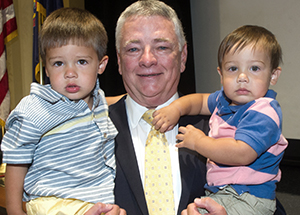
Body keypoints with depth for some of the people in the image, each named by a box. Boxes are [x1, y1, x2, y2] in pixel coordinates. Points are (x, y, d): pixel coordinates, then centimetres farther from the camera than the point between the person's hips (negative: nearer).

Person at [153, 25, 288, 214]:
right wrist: (176, 108, 3)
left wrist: (199, 142, -20)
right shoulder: (226, 99, 6)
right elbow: (201, 100, 24)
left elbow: (242, 154, -32)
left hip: (248, 200, -9)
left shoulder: (264, 112, -21)